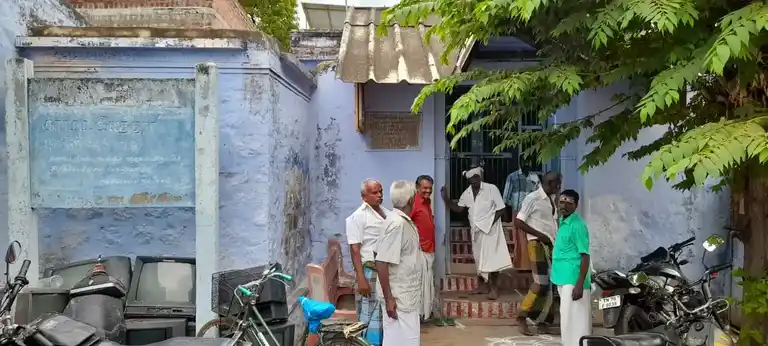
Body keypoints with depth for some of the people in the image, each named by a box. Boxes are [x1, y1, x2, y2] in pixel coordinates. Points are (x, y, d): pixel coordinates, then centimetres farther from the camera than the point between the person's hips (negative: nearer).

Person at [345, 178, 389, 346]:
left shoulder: (386, 213, 11)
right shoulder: (358, 216, -10)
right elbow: (354, 249, -14)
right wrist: (361, 279, -20)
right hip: (370, 271, -7)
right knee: (370, 315, -1)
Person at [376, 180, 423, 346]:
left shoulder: (404, 221, 8)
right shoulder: (397, 224, -22)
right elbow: (381, 262, -24)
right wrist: (388, 298, -23)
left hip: (407, 293, 9)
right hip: (399, 296, -9)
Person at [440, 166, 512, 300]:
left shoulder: (491, 189, -13)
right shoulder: (467, 193, 4)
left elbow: (501, 209, -12)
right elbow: (458, 208, 12)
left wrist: (489, 223, -16)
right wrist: (446, 199, -1)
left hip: (490, 229, -6)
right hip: (476, 230, 6)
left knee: (491, 258, -6)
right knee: (480, 258, 14)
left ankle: (494, 288, 3)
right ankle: (483, 285, 27)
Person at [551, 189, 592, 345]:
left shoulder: (577, 225, -16)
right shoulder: (562, 221, 11)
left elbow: (585, 256, -18)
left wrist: (579, 285, -23)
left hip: (573, 281, -9)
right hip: (563, 279, 9)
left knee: (574, 320, -7)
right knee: (567, 319, 16)